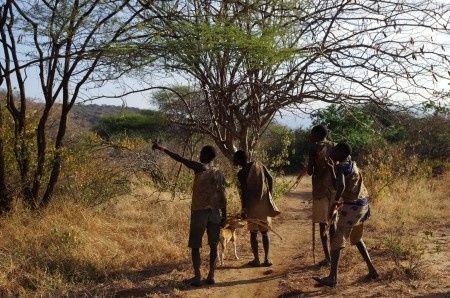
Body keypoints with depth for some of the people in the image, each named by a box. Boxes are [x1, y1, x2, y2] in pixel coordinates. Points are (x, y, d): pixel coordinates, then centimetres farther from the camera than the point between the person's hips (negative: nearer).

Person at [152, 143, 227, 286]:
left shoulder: (200, 167, -6)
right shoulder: (219, 174, 5)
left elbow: (179, 158, -10)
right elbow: (223, 198, 4)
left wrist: (163, 149, -3)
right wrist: (224, 217, 10)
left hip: (199, 212, -4)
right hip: (215, 213, 4)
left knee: (195, 246, 5)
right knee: (213, 245, 10)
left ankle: (197, 277, 1)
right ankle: (211, 276, 11)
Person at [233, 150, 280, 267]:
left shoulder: (241, 173, -11)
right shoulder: (259, 165, 2)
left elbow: (243, 193, -13)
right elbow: (270, 179, 2)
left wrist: (243, 210, -9)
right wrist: (269, 195, 12)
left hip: (252, 206, -4)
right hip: (265, 204, 4)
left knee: (253, 233, 8)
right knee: (265, 232, 12)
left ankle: (256, 259, 12)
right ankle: (266, 259, 13)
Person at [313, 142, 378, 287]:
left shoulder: (340, 167, -14)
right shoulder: (351, 163, 11)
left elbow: (341, 185, -33)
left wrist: (335, 201, -18)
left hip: (352, 206, -9)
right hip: (363, 205, 9)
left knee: (337, 240, -2)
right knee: (356, 238, 25)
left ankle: (332, 278, -2)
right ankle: (372, 269, 25)